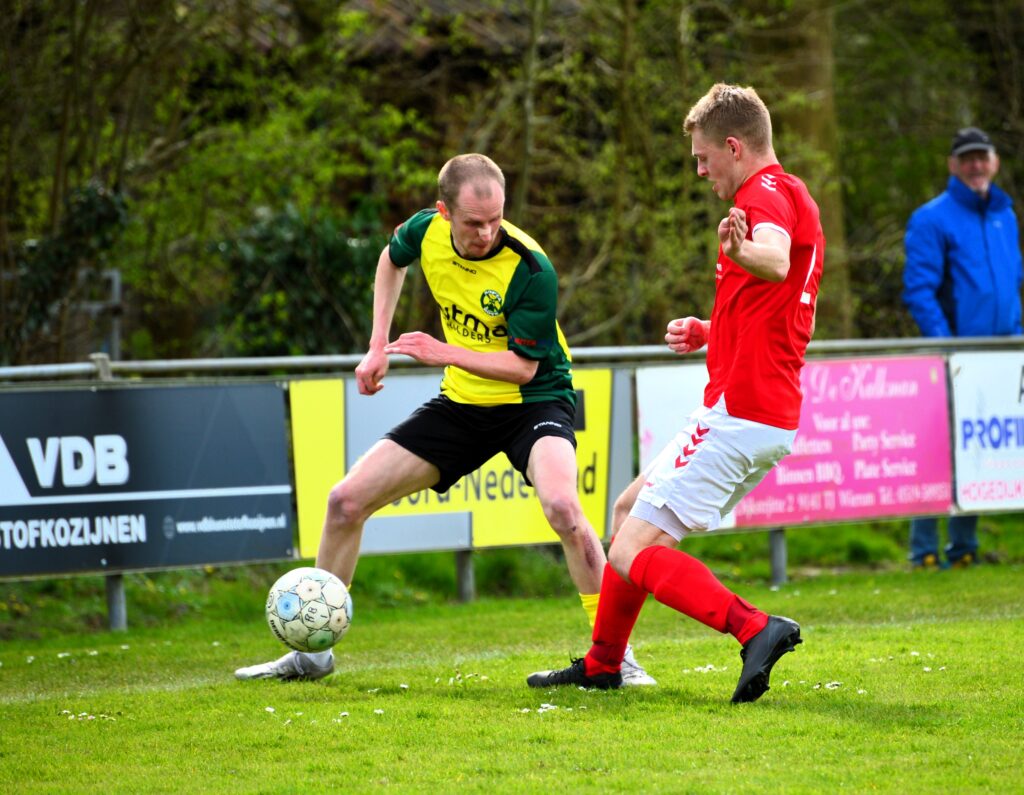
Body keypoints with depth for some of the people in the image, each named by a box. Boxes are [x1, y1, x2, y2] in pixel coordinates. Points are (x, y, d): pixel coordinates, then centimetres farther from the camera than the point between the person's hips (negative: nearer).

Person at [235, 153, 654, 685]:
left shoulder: (530, 270, -27)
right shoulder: (426, 231, -11)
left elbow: (524, 365, -21)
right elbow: (391, 259, 15)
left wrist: (446, 353, -28)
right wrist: (378, 346, 10)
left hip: (533, 401, -6)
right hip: (461, 402, 6)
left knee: (561, 505, -36)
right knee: (346, 501, 0)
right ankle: (312, 651, 16)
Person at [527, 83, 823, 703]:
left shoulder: (767, 192, -13)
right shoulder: (793, 198, 20)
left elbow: (777, 261, -39)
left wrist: (744, 251, -60)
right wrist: (712, 334, 24)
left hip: (738, 413, -11)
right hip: (775, 417, 11)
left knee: (632, 554, -13)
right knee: (632, 507, 25)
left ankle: (754, 629, -29)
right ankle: (602, 665, 34)